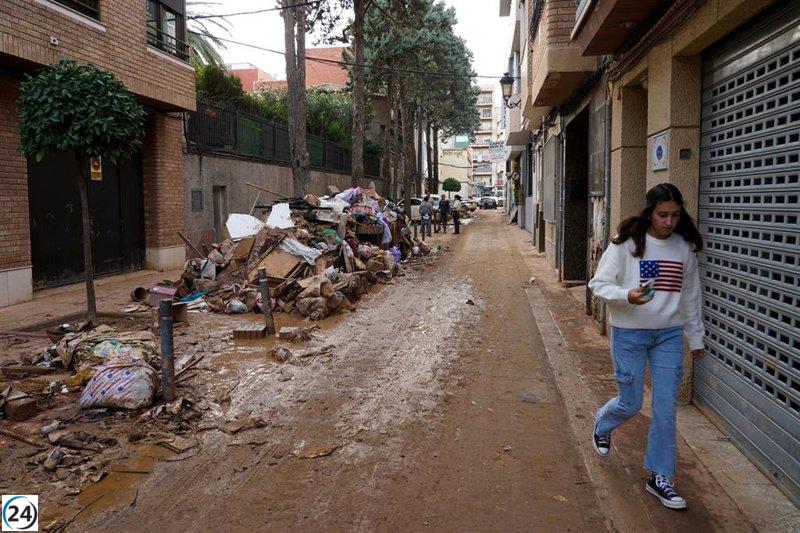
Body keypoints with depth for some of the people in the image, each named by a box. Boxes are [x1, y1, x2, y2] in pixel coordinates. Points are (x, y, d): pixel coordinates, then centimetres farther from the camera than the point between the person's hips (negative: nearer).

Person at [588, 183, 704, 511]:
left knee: (666, 409, 3)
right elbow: (599, 284, -11)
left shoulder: (684, 247, 2)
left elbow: (690, 295, 12)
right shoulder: (626, 243, -11)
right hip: (629, 333, -3)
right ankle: (603, 423, 43)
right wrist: (627, 296, -30)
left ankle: (659, 477, 20)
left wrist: (695, 337, 16)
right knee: (631, 404, 7)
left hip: (669, 335, 3)